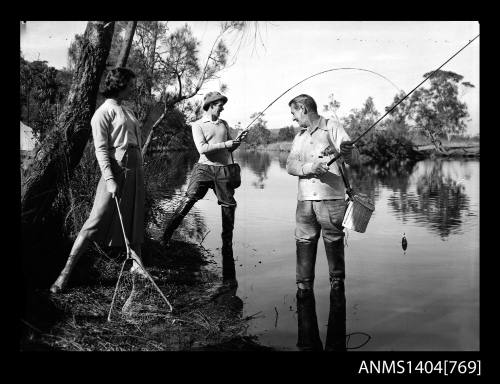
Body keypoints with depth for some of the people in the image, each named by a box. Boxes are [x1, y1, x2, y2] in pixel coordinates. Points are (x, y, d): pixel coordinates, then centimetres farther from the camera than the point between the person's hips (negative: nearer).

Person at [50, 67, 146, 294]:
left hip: (136, 170, 8)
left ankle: (136, 265, 24)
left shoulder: (127, 111, 16)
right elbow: (101, 150, -12)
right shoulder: (104, 112, -6)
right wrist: (109, 179, -22)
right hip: (116, 170, -7)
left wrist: (140, 170, 14)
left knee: (135, 219, 11)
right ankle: (66, 272, -4)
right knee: (96, 222, -9)